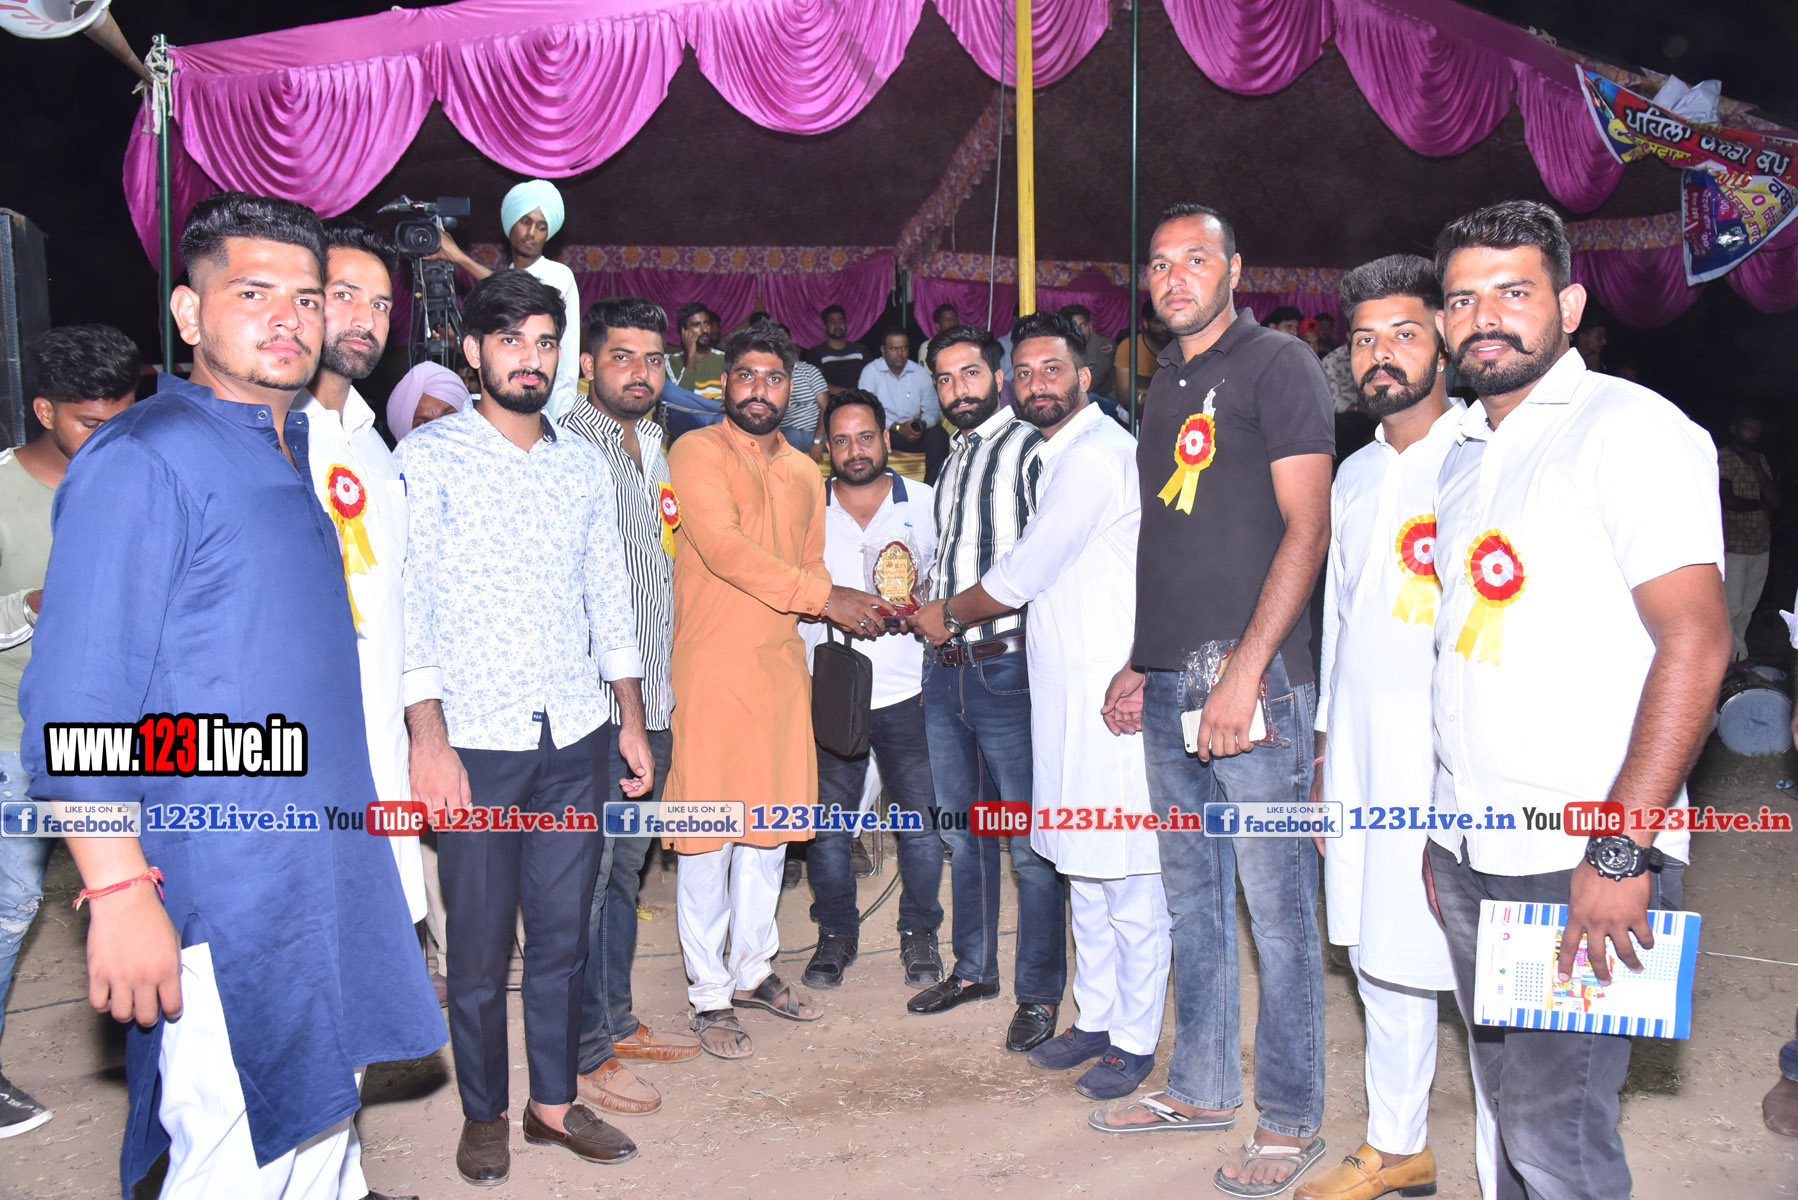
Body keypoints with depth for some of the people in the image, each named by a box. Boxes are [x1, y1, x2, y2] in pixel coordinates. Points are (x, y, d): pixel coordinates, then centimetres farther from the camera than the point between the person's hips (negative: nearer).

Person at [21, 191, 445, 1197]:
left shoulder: (304, 454, 13)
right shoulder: (143, 460, -13)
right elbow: (76, 704, -18)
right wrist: (121, 892, -22)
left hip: (334, 876, 8)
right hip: (225, 889, -8)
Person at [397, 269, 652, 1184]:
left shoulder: (583, 465, 12)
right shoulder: (428, 457, -2)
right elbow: (408, 604, -7)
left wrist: (633, 723, 12)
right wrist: (429, 743, -12)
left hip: (577, 738, 4)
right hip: (477, 740, -4)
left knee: (563, 931, 12)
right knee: (479, 942, 6)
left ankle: (555, 1100, 27)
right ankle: (484, 1113, 24)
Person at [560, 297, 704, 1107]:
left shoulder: (658, 450, 15)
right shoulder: (566, 447, -10)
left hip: (651, 698, 8)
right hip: (591, 701, -8)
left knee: (625, 865, 17)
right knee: (585, 872, -1)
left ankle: (616, 1022, 30)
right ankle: (580, 1054, 11)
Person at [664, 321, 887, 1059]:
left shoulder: (805, 473, 15)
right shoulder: (696, 452, -6)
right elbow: (722, 546, -19)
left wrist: (860, 604, 2)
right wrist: (824, 596, -19)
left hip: (781, 667, 6)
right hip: (712, 669, -6)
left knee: (770, 828, 14)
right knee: (708, 834, 1)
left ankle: (753, 969, 30)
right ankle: (709, 994, 14)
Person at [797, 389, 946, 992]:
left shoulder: (924, 502, 5)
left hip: (907, 691, 0)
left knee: (921, 821, 4)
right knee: (827, 824, 6)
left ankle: (919, 932, 23)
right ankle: (836, 933, 24)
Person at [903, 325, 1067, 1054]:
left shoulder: (1030, 449, -6)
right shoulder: (953, 461, 19)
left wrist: (953, 617, -15)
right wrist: (914, 602, 10)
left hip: (1008, 668, -8)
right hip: (944, 669, 8)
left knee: (1029, 843, -1)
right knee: (963, 831, 17)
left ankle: (1039, 994, 11)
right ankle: (974, 970, 30)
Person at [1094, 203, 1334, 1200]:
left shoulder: (1277, 365, -3)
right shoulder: (1164, 386, 19)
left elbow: (1307, 531, -11)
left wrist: (1246, 669, -18)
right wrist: (1140, 662, 15)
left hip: (1252, 678, -7)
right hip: (1168, 686, 8)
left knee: (1276, 904, 0)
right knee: (1190, 897, 14)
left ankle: (1290, 1117, 14)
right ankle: (1201, 1088, 28)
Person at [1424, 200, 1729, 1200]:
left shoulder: (1630, 429, -9)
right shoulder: (1466, 452, 15)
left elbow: (1695, 640, -17)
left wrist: (1623, 850, -20)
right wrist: (1447, 823, 14)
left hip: (1584, 861, -7)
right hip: (1473, 854, 7)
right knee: (1510, 1092, 17)